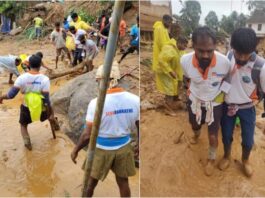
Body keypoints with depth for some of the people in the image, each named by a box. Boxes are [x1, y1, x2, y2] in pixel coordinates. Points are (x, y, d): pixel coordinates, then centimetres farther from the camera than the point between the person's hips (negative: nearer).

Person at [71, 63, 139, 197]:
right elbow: (139, 129, -4)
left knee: (91, 181, 20)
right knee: (123, 182, 19)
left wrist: (76, 150, 1)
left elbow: (88, 134, -16)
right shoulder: (134, 100, -12)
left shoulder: (97, 103, -22)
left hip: (101, 148, -2)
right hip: (123, 147, 3)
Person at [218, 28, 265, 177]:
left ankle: (245, 160, 45)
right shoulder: (228, 57, -16)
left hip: (247, 108, -2)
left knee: (248, 141, 13)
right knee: (226, 136, 17)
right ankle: (227, 156, 47)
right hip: (227, 105, 2)